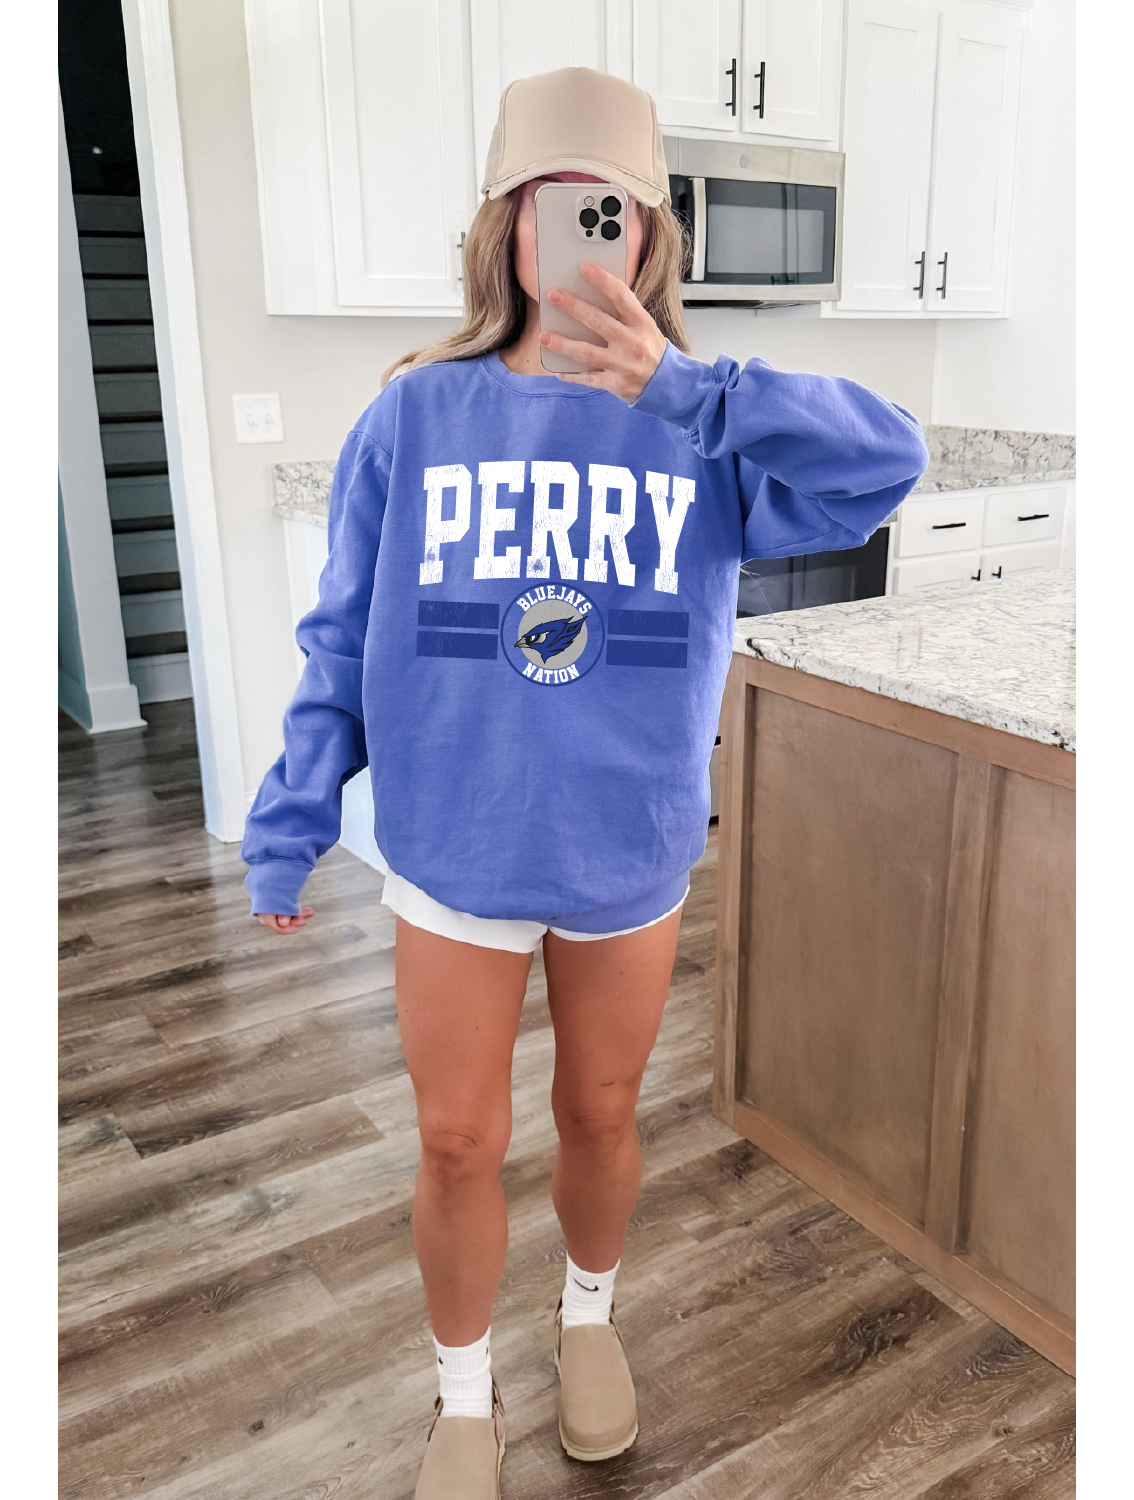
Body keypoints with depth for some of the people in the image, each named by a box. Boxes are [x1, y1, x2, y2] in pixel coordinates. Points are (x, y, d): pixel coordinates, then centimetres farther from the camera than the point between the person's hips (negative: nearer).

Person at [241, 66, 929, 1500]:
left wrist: (680, 390, -35)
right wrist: (291, 819, -1)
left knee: (600, 1116, 20)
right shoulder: (415, 415, -6)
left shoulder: (706, 427, -6)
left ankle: (590, 1317, 51)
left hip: (631, 858, 1)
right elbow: (344, 640, -2)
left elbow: (884, 463, -23)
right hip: (454, 857, 0)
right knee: (459, 1144, 11)